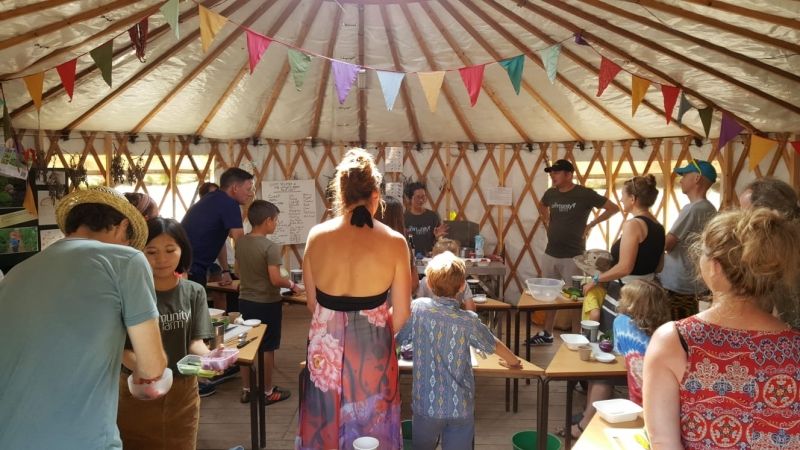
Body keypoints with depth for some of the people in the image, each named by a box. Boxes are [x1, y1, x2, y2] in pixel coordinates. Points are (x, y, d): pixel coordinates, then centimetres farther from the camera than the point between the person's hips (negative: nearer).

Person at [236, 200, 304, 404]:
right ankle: (267, 392, 18)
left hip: (245, 300, 7)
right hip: (266, 303, -7)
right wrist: (292, 284, -8)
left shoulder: (240, 242, 1)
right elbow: (275, 279, -24)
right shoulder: (271, 247, -21)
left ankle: (246, 390, 26)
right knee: (267, 349, 6)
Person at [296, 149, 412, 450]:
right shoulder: (394, 242, -13)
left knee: (325, 426, 21)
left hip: (326, 346, 2)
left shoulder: (316, 236, -8)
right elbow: (401, 313, -6)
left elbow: (312, 302, 2)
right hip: (372, 347, -1)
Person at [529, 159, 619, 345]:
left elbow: (613, 208, -7)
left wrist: (590, 225, -6)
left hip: (573, 257, -6)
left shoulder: (585, 194, -10)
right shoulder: (550, 193, 5)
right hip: (550, 255, 6)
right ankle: (546, 334, 27)